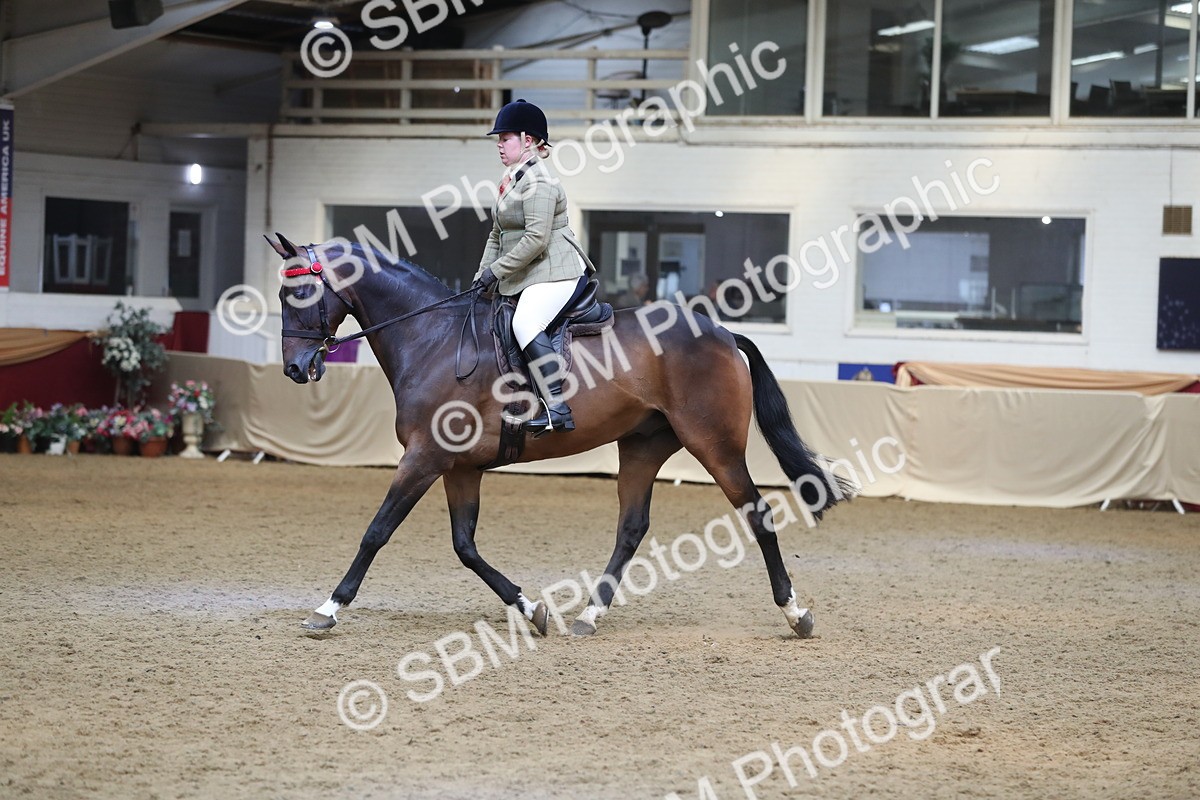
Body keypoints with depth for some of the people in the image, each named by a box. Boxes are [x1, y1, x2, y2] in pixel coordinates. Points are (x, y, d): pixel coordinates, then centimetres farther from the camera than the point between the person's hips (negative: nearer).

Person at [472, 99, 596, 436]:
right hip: (526, 278, 12)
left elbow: (536, 239, -22)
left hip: (555, 272, -12)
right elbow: (497, 235, 22)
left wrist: (497, 270, -18)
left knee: (526, 324, -31)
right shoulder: (511, 181, 18)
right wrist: (483, 276, 9)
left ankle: (556, 408, -35)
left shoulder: (538, 182, -14)